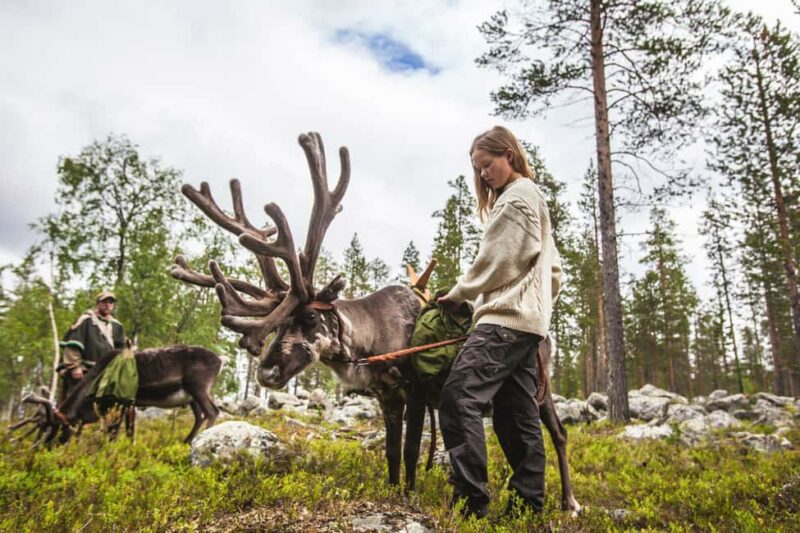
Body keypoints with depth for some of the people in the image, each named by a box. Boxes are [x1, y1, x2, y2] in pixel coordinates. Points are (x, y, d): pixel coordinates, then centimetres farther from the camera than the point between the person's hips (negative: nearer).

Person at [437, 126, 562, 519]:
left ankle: (470, 499, -19)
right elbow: (553, 269, 26)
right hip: (529, 320, 11)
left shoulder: (516, 197, -4)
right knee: (518, 414, 9)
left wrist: (457, 294, 5)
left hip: (507, 318, -11)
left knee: (459, 397, -18)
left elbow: (494, 262, -8)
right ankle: (528, 502, 11)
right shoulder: (535, 199, 26)